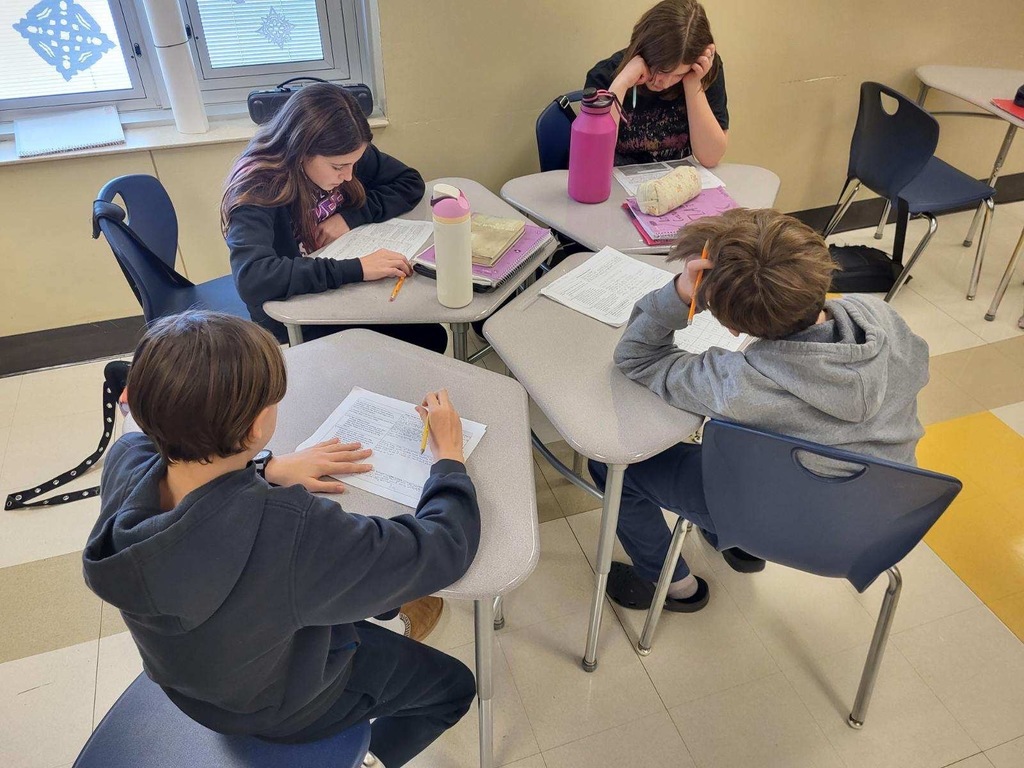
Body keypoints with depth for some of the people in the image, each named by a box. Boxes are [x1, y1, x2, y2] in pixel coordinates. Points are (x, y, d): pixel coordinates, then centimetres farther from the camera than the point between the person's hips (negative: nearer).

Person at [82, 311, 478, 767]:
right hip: (280, 705, -5)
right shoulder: (293, 532, -46)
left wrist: (267, 469, -11)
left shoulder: (124, 460, -27)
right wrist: (450, 456, -15)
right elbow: (444, 549, -31)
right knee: (454, 685, 20)